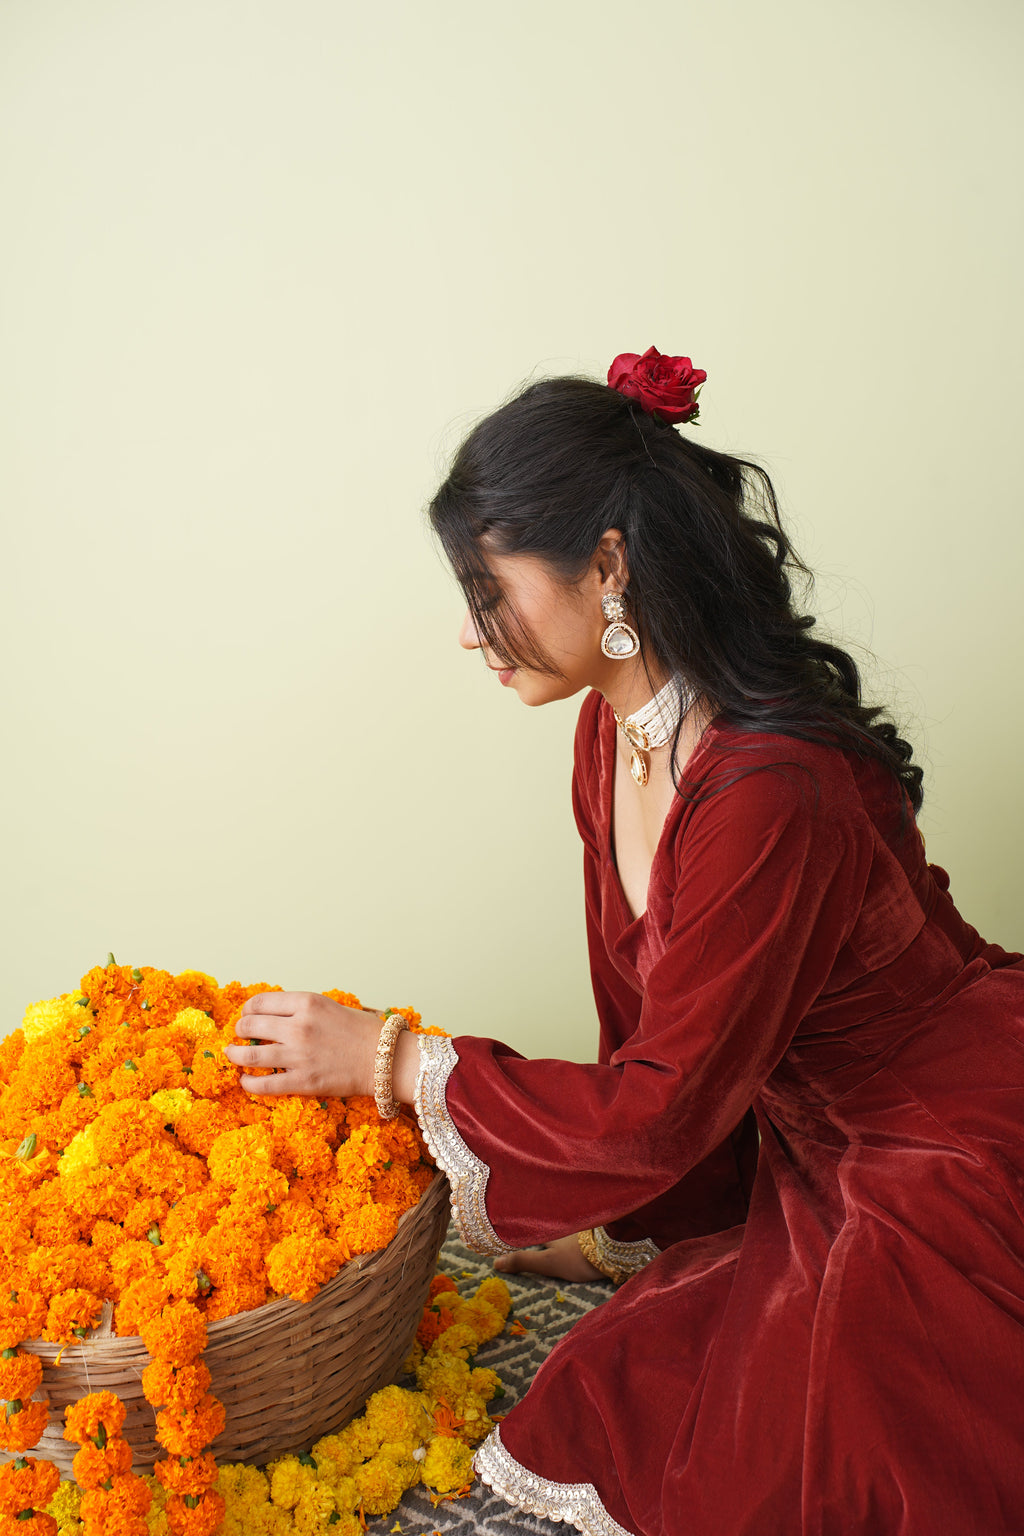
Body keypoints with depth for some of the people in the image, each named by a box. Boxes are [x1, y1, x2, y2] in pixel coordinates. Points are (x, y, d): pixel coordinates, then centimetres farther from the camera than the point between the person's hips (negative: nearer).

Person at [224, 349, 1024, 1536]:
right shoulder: (611, 732, -4)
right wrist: (628, 1207, 12)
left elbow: (665, 1101, -24)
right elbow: (642, 1018, 6)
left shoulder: (772, 792, -33)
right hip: (807, 1146, 8)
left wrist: (388, 1061, -17)